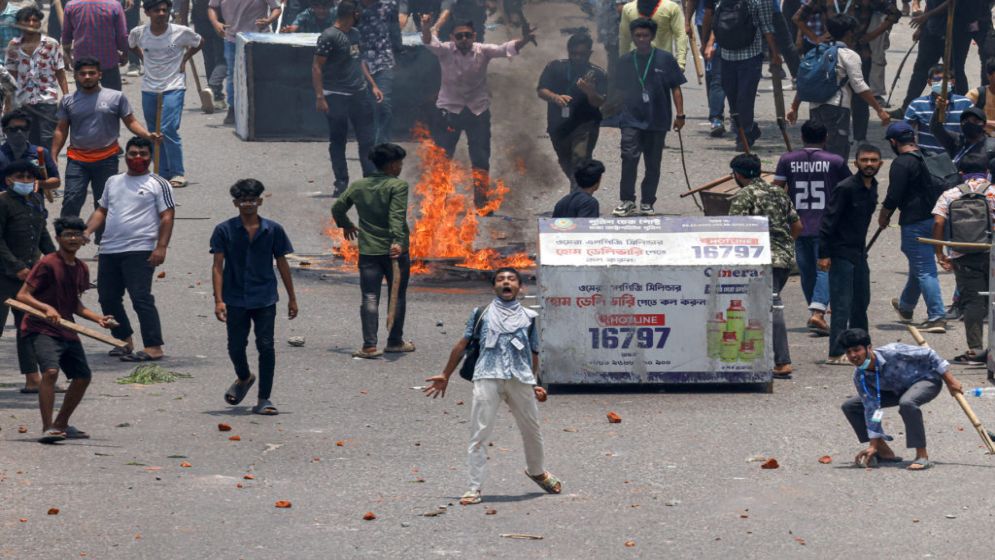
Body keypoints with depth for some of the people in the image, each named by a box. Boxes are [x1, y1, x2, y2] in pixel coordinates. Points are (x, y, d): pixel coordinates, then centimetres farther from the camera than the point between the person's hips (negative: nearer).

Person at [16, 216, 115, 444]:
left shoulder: (81, 269, 10)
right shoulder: (47, 264, -13)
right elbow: (22, 295, -15)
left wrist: (97, 318, 9)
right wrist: (47, 308, -30)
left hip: (67, 331, 8)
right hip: (41, 329, -8)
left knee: (83, 376, 9)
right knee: (50, 371, -27)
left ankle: (61, 425, 26)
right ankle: (47, 428, -25)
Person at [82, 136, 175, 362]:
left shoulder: (158, 184, 1)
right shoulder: (113, 182, 18)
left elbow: (167, 217, -5)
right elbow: (102, 211, 22)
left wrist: (161, 247, -16)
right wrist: (87, 231, 4)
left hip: (139, 251, -7)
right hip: (109, 250, 7)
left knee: (141, 298, -15)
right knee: (108, 298, 10)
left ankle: (154, 347, -17)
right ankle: (125, 341, 25)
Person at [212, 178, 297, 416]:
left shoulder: (272, 230, 2)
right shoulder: (225, 230, -2)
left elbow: (282, 264, 9)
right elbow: (218, 266, -4)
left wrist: (292, 298, 10)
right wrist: (218, 300, -12)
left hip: (265, 299, 0)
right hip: (235, 299, 0)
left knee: (266, 346, -7)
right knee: (236, 347, 6)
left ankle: (263, 400, 0)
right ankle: (244, 378, 39)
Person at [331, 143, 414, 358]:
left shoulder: (358, 186, 8)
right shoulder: (398, 185, -8)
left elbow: (337, 208, 16)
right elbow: (397, 215, -21)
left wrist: (345, 225, 34)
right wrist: (398, 241, -29)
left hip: (368, 251, 3)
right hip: (395, 250, -3)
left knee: (370, 298, 1)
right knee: (397, 296, 13)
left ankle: (369, 345, -9)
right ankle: (395, 341, 21)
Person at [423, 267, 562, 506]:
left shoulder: (528, 317, 17)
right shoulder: (482, 314, 14)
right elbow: (462, 344, 17)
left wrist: (534, 384, 14)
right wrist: (445, 376, 18)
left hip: (521, 379, 2)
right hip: (487, 377, -2)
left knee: (531, 430, 14)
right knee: (480, 433, -8)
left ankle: (537, 471, 41)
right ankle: (475, 488, -7)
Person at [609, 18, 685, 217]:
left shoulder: (665, 59, 0)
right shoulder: (625, 61, 6)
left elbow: (676, 88, 3)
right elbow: (619, 90, 17)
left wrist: (680, 114, -2)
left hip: (657, 120, 0)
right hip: (631, 119, 0)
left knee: (653, 164, 6)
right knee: (629, 157, -16)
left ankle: (647, 203, 18)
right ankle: (626, 201, -7)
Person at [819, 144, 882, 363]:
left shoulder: (872, 187, 9)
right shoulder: (846, 188, -17)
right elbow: (828, 221, -18)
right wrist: (824, 254, -21)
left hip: (859, 252, 9)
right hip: (841, 253, -9)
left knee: (861, 302, 15)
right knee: (842, 304, -9)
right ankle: (836, 353, -7)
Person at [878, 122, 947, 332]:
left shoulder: (901, 163, -14)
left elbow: (893, 198, -17)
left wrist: (883, 217, 1)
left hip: (914, 222, -8)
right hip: (934, 218, 8)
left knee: (924, 270, -6)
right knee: (919, 266, 24)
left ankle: (937, 318, -11)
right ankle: (905, 307, 44)